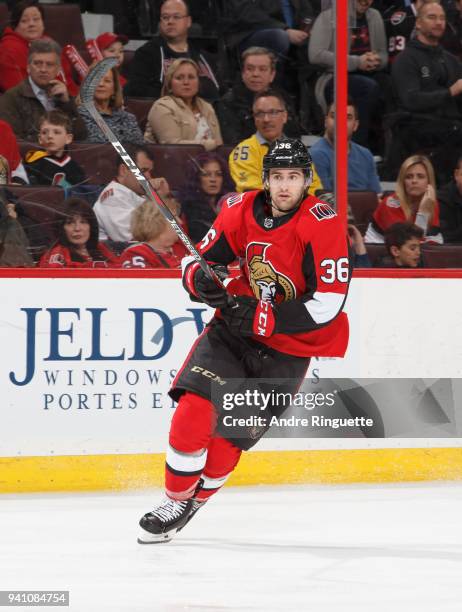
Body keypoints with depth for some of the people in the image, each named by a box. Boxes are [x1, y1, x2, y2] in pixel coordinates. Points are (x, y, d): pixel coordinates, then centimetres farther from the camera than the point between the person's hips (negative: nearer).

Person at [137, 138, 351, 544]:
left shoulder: (323, 225, -19)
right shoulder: (242, 210, -4)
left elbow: (329, 302, -22)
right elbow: (199, 260, 5)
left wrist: (261, 319, -25)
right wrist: (199, 278, -20)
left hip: (288, 346, -3)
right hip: (238, 321, 3)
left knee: (231, 435, -2)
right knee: (195, 408, -15)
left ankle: (196, 499, 22)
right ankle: (175, 501, 2)